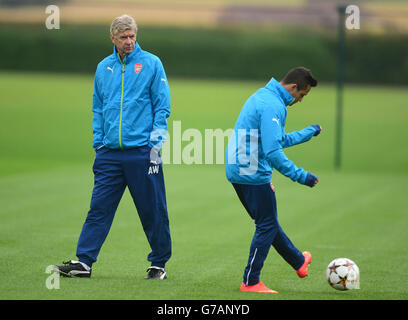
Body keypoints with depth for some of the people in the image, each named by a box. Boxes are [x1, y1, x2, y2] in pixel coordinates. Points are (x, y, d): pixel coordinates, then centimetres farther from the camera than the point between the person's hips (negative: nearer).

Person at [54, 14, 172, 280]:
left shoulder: (151, 64, 1)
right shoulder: (104, 68, 13)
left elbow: (163, 106, 0)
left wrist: (156, 141, -8)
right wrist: (98, 141, 9)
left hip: (142, 152, -3)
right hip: (110, 153, 4)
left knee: (152, 210, 2)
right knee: (99, 208, 0)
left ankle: (159, 263, 13)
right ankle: (84, 262, 0)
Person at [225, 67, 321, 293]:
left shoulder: (264, 96, 15)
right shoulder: (273, 106, -19)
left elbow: (280, 140, 26)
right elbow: (272, 152, -26)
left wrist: (309, 132, 32)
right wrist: (300, 176, -21)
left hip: (237, 171, 11)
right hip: (254, 174, -11)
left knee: (267, 223, 22)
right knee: (267, 226, -1)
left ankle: (298, 261, 38)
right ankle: (250, 282, 3)